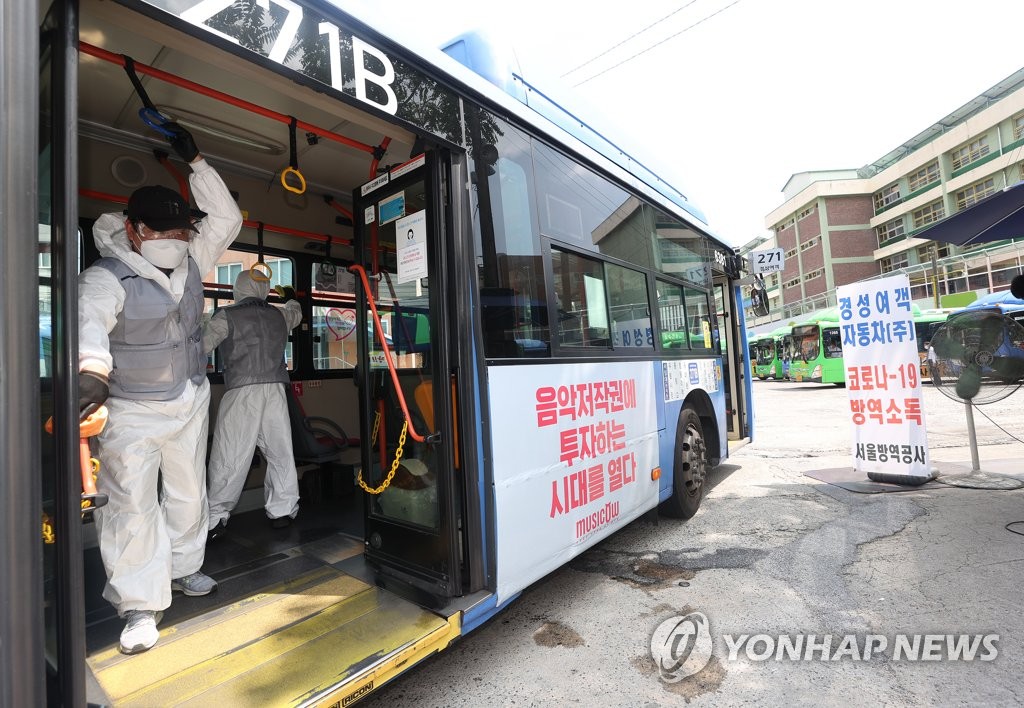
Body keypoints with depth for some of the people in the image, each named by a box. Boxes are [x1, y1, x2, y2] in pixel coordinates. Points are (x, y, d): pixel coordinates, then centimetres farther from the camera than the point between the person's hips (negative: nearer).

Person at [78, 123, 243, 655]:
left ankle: (183, 567, 36)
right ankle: (140, 605, 12)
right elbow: (90, 322, -32)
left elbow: (227, 218, 5)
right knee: (133, 505, -2)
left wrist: (195, 160, 1)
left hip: (191, 402, 6)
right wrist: (93, 371, -53)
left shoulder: (190, 261, 2)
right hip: (131, 412, -5)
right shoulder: (106, 277, -15)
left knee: (188, 493, 16)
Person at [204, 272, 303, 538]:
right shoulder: (279, 315, 14)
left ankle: (215, 519, 6)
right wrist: (291, 298, 58)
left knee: (228, 457, 2)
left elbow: (201, 345, -2)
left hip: (241, 392, -3)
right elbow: (296, 313, 37)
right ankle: (282, 511, 18)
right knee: (281, 454, 9)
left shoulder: (227, 316, 1)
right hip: (275, 390, 4)